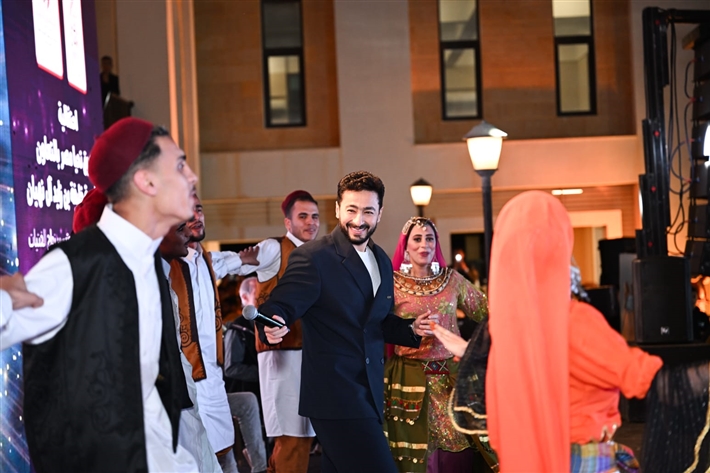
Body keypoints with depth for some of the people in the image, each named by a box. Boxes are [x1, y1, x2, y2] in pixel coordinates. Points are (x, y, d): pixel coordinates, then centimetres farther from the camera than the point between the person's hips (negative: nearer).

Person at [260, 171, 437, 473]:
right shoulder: (313, 258, -10)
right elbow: (283, 305, -17)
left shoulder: (383, 261, 13)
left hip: (370, 392, 8)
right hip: (335, 395, -8)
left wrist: (412, 329, 3)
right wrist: (274, 322, -39)